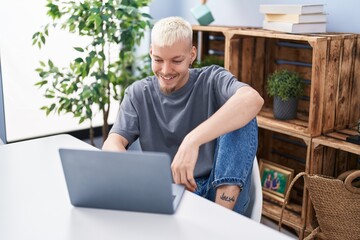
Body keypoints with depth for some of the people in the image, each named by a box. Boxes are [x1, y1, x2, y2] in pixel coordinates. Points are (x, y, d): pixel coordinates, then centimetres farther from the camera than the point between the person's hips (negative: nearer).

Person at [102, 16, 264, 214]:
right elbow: (112, 143, -5)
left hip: (222, 190, -1)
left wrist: (192, 140, -39)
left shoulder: (211, 80, -3)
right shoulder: (138, 94, 7)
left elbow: (253, 99, -26)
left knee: (242, 117, -22)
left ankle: (223, 214, -30)